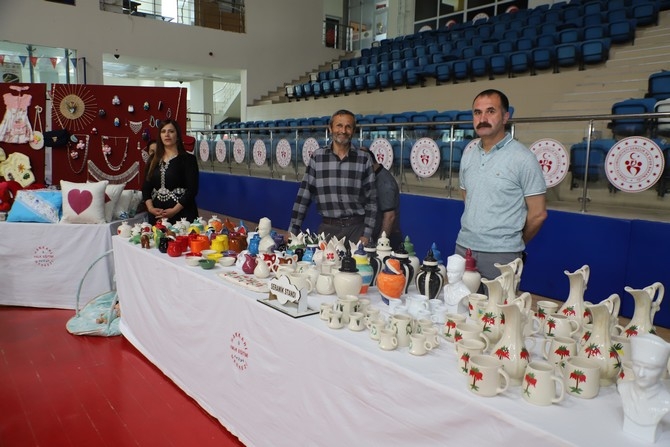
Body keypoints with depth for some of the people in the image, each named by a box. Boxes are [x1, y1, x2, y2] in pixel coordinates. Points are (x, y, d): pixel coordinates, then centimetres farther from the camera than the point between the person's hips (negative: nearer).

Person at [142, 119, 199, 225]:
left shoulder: (188, 159, -3)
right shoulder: (154, 161, 12)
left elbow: (192, 189, -11)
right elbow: (146, 187, 9)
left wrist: (175, 210, -19)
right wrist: (150, 208, -8)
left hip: (182, 214, -4)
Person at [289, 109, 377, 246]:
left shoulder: (364, 159, -1)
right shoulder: (317, 157, 1)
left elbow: (371, 200, 1)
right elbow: (304, 195, 1)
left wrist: (366, 234, -5)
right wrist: (293, 229, -3)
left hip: (356, 227, 0)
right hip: (327, 227, 1)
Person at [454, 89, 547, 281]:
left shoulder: (523, 158, -9)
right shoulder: (468, 157, 8)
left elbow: (538, 213, -5)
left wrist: (512, 243, 6)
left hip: (501, 255, -5)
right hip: (463, 247, 5)